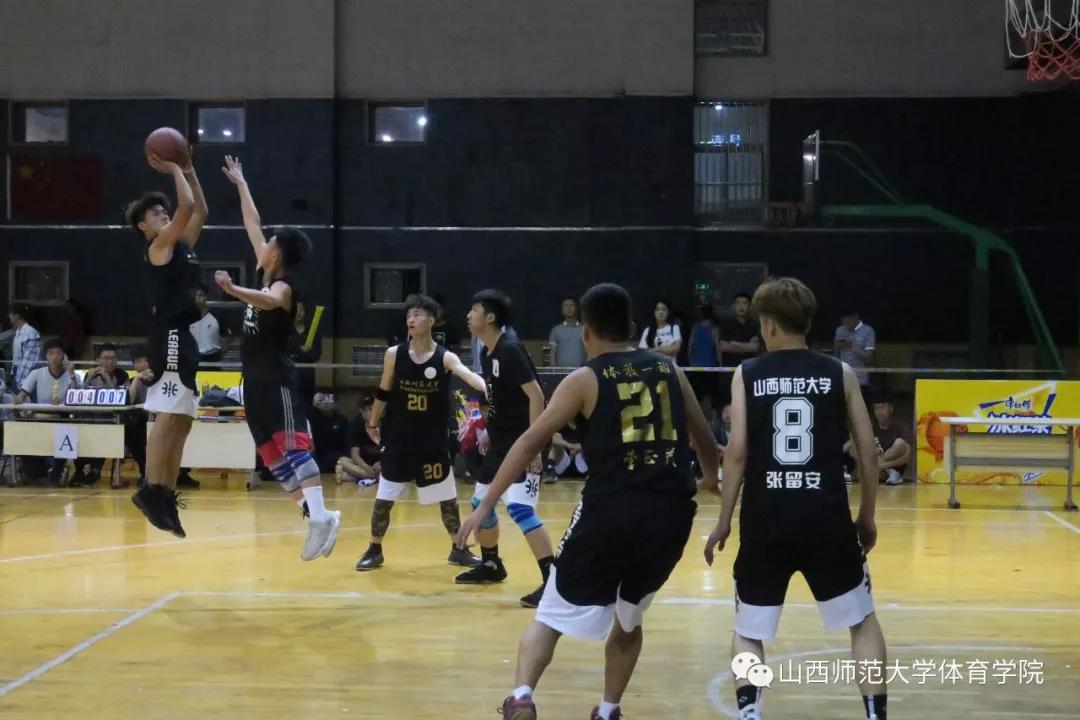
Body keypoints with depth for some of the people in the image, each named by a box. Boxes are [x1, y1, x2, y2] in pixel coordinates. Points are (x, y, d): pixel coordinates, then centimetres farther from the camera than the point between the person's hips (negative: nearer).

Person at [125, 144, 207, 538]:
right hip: (170, 335, -10)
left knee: (181, 420, 7)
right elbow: (187, 207, -14)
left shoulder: (180, 246, 21)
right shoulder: (158, 247, -3)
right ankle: (151, 490, -16)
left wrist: (188, 170, 24)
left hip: (183, 337, 10)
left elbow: (200, 212, 28)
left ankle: (167, 497, 8)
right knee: (168, 416, -15)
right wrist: (174, 170, -2)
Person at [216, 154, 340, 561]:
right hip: (255, 380, 9)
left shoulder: (284, 286, -12)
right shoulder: (264, 276, 12)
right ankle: (315, 516, 4)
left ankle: (320, 519, -24)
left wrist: (233, 290, -54)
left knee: (293, 448, -18)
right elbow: (252, 224, 21)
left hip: (277, 380, -9)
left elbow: (267, 301, -38)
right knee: (272, 455, 5)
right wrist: (240, 184, 28)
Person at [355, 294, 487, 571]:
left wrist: (489, 389, -48)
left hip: (433, 442, -1)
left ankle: (458, 550, 24)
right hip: (398, 439, 1)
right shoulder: (394, 354, -3)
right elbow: (383, 393, 9)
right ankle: (374, 551, 18)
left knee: (448, 499, 8)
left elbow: (469, 376, -29)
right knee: (383, 499, 3)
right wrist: (373, 423, 14)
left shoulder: (445, 357, -10)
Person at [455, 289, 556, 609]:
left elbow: (535, 395, -23)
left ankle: (554, 579, -19)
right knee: (481, 503, 19)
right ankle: (491, 565, 38)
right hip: (500, 443, 10)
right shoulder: (486, 353, 10)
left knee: (520, 509, -20)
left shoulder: (510, 349, -19)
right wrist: (489, 432, 21)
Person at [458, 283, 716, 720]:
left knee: (551, 618, 10)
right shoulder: (669, 370, 14)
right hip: (671, 514, 3)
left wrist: (485, 506, 2)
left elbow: (530, 442, -1)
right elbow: (705, 442, 21)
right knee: (628, 621, 26)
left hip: (610, 512, -3)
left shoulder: (585, 379, 4)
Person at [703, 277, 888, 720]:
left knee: (748, 631, 17)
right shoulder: (840, 374, 4)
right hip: (828, 520, 0)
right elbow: (868, 453, 4)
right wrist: (867, 518, 16)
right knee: (863, 622, 19)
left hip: (765, 522, 0)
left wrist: (724, 522, 3)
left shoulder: (747, 375, 2)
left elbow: (737, 453, -5)